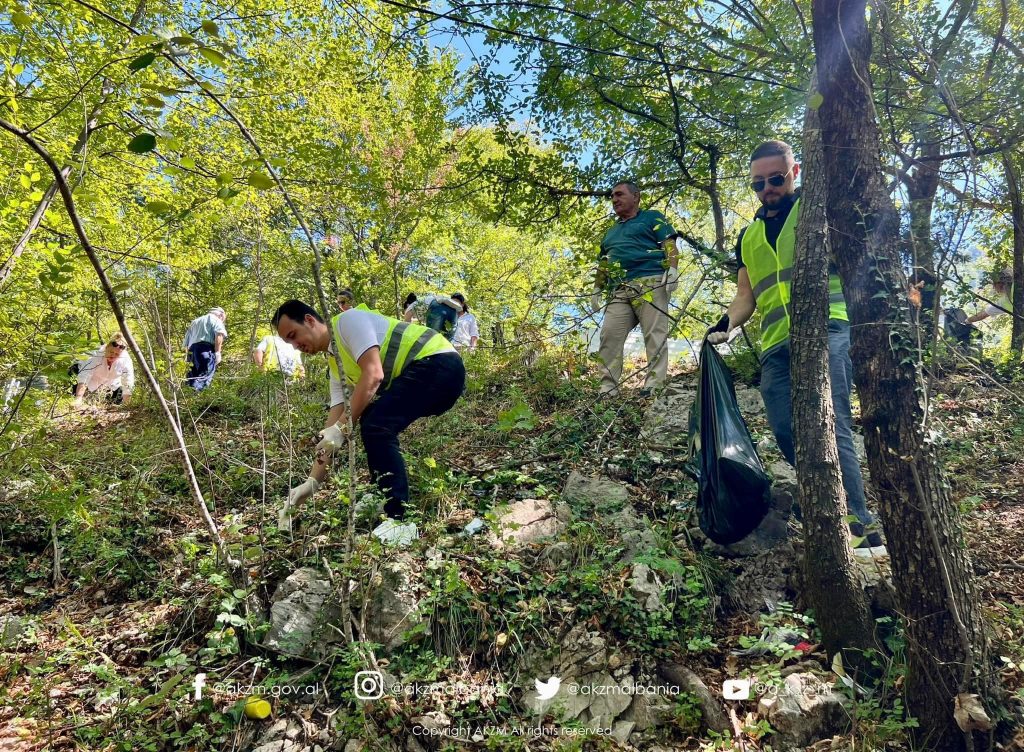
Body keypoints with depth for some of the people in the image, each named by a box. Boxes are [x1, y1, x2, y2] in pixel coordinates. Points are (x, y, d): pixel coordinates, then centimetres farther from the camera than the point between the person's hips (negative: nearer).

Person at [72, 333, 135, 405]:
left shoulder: (126, 360, -32)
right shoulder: (97, 356, -38)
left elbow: (128, 383, -27)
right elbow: (84, 378, -43)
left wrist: (125, 404, -30)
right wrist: (78, 399, -53)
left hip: (112, 385, 2)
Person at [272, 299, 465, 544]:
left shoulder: (348, 320, -7)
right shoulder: (336, 365, 18)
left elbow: (373, 375, -21)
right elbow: (330, 432, 15)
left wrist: (343, 427, -20)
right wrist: (312, 482, 10)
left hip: (439, 362, -10)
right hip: (429, 372, 10)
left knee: (376, 425, -19)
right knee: (374, 426, 15)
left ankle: (399, 522, -15)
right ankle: (381, 504, 23)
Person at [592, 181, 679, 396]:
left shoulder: (652, 218, 14)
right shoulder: (611, 232, 32)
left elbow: (669, 245, 2)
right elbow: (602, 264, 32)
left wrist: (672, 270, -14)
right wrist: (597, 290, 21)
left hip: (650, 283, -6)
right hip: (619, 291, 6)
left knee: (655, 335, -11)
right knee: (609, 336, -8)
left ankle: (654, 386, -15)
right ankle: (607, 389, -9)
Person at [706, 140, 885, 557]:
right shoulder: (749, 236, 25)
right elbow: (746, 296, 25)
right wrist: (725, 324, 7)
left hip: (826, 329, -5)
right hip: (776, 344, 6)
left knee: (830, 427, -18)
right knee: (787, 433, -3)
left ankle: (862, 530, -16)